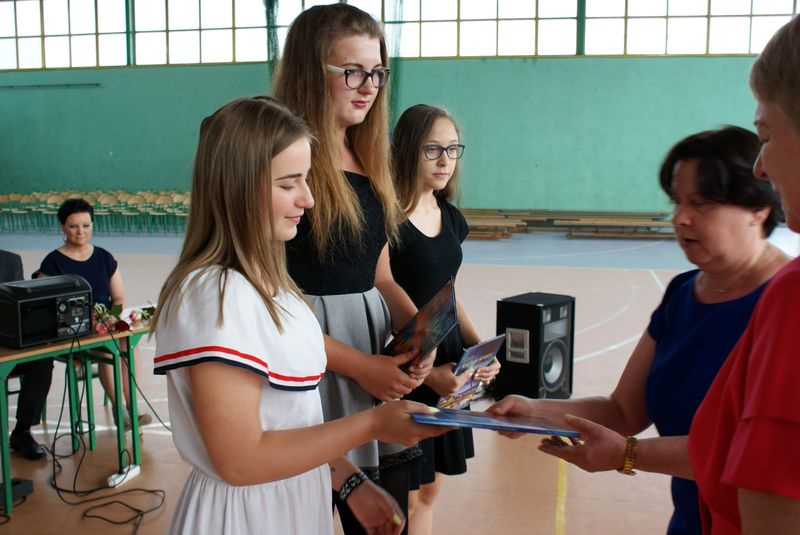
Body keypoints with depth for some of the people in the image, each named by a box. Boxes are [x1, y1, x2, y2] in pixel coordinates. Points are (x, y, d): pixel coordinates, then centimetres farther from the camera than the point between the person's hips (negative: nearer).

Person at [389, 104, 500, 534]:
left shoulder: (450, 217, 7)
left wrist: (478, 347, 2)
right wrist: (427, 373, -21)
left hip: (448, 365, 7)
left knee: (429, 489, 18)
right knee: (402, 496, 6)